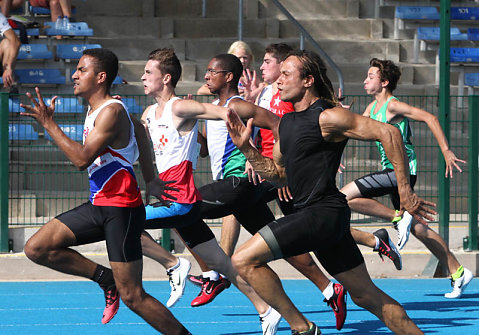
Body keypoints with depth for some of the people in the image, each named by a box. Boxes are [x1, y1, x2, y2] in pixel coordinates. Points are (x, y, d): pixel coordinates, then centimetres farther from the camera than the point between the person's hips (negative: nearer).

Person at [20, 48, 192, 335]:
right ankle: (107, 279, 11)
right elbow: (137, 129, 29)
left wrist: (48, 123, -20)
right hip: (99, 204, 9)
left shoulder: (112, 112, -16)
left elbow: (82, 159, -25)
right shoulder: (95, 109, 13)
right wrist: (150, 179, 29)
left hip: (121, 209, -9)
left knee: (132, 295, -9)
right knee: (36, 249, 1)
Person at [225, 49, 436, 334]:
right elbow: (278, 173, 24)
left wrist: (405, 191, -16)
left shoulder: (327, 118, -12)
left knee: (244, 260, -11)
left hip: (322, 213, -9)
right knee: (366, 295, 12)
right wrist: (246, 148, 8)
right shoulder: (287, 122, 15)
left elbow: (388, 133, -15)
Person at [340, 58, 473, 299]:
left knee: (346, 196, -18)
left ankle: (399, 218, -11)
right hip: (392, 172, 9)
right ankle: (458, 273, 15)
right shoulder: (372, 108, 15)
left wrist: (446, 152, -20)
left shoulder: (393, 106, -11)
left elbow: (429, 118, -16)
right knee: (418, 229, 12)